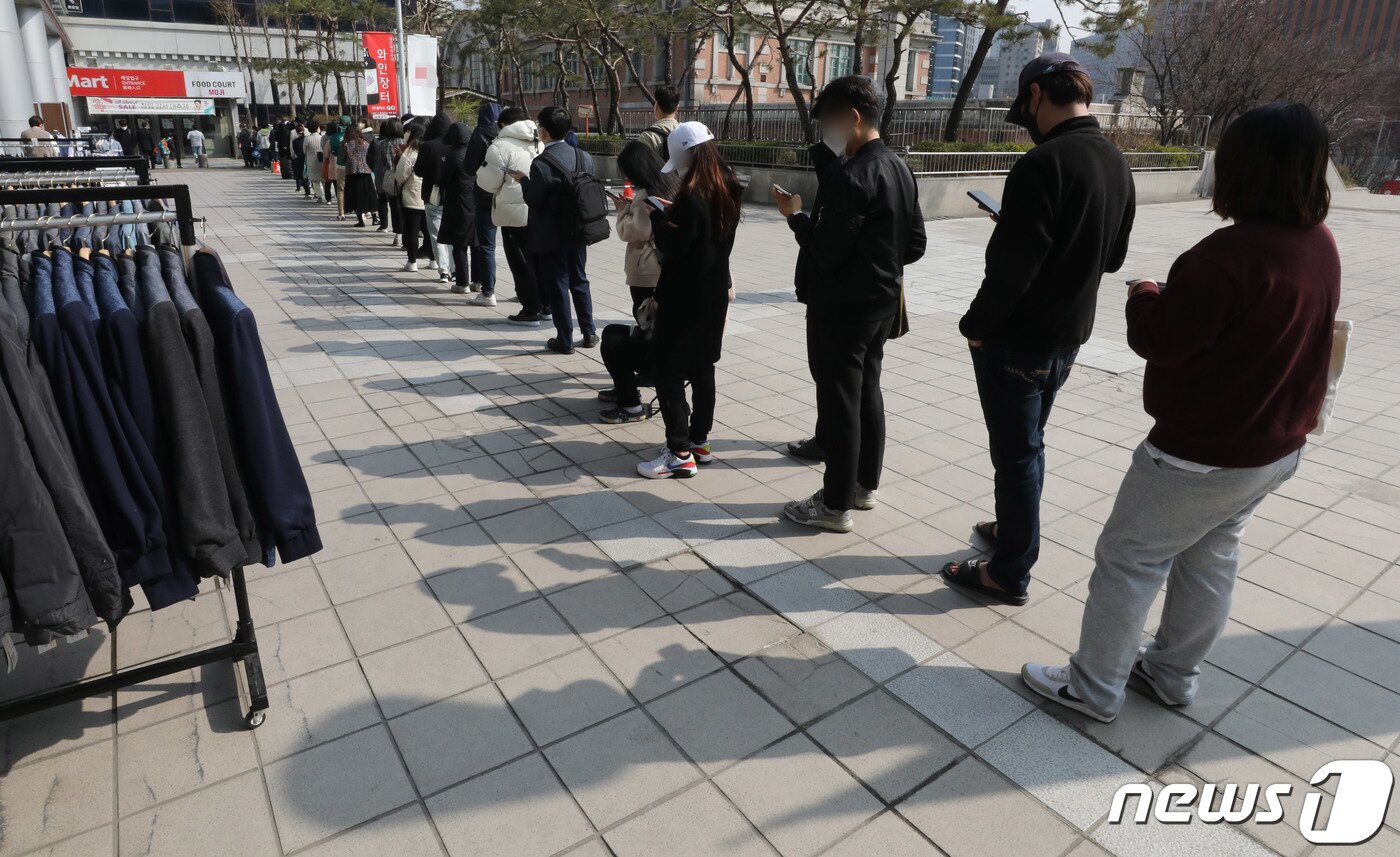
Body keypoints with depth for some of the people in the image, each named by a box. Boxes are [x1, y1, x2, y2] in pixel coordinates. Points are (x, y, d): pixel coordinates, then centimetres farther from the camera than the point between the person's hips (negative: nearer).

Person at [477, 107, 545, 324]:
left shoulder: (500, 146, -10)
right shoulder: (540, 144, 11)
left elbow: (488, 181, -8)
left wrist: (480, 174, 11)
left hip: (515, 212, -6)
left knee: (521, 262, 1)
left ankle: (531, 311, 3)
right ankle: (544, 305, 22)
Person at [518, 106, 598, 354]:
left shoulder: (541, 164, -19)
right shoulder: (584, 157, -2)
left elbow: (534, 201, -16)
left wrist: (523, 180, -1)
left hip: (551, 236, -5)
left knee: (557, 286, 5)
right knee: (579, 281, 17)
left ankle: (565, 340, 11)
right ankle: (589, 333, 24)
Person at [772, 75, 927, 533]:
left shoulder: (848, 174, -20)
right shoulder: (899, 168, 9)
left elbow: (826, 250, -22)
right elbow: (915, 244, 12)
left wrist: (795, 215, -8)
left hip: (842, 306, -9)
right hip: (882, 300, 10)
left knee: (839, 402, -1)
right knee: (867, 393, 18)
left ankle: (835, 506, 9)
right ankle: (865, 484, 31)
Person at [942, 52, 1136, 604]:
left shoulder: (1045, 163, -21)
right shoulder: (1117, 165, 7)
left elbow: (1012, 266, -24)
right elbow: (1113, 257, 16)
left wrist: (976, 325, -12)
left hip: (1017, 339, -8)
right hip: (1069, 336, 8)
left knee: (1016, 453, 2)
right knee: (1028, 444, 22)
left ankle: (1010, 573, 14)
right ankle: (1012, 529, 40)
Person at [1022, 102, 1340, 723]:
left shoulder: (1231, 251, -27)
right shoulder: (1321, 244, 3)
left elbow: (1160, 340, -21)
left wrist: (1144, 296, -2)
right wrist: (1181, 297, 8)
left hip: (1203, 452, -9)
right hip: (1279, 445, 9)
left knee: (1128, 560, 4)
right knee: (1211, 557, 21)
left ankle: (1093, 689, 17)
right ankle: (1174, 673, 37)